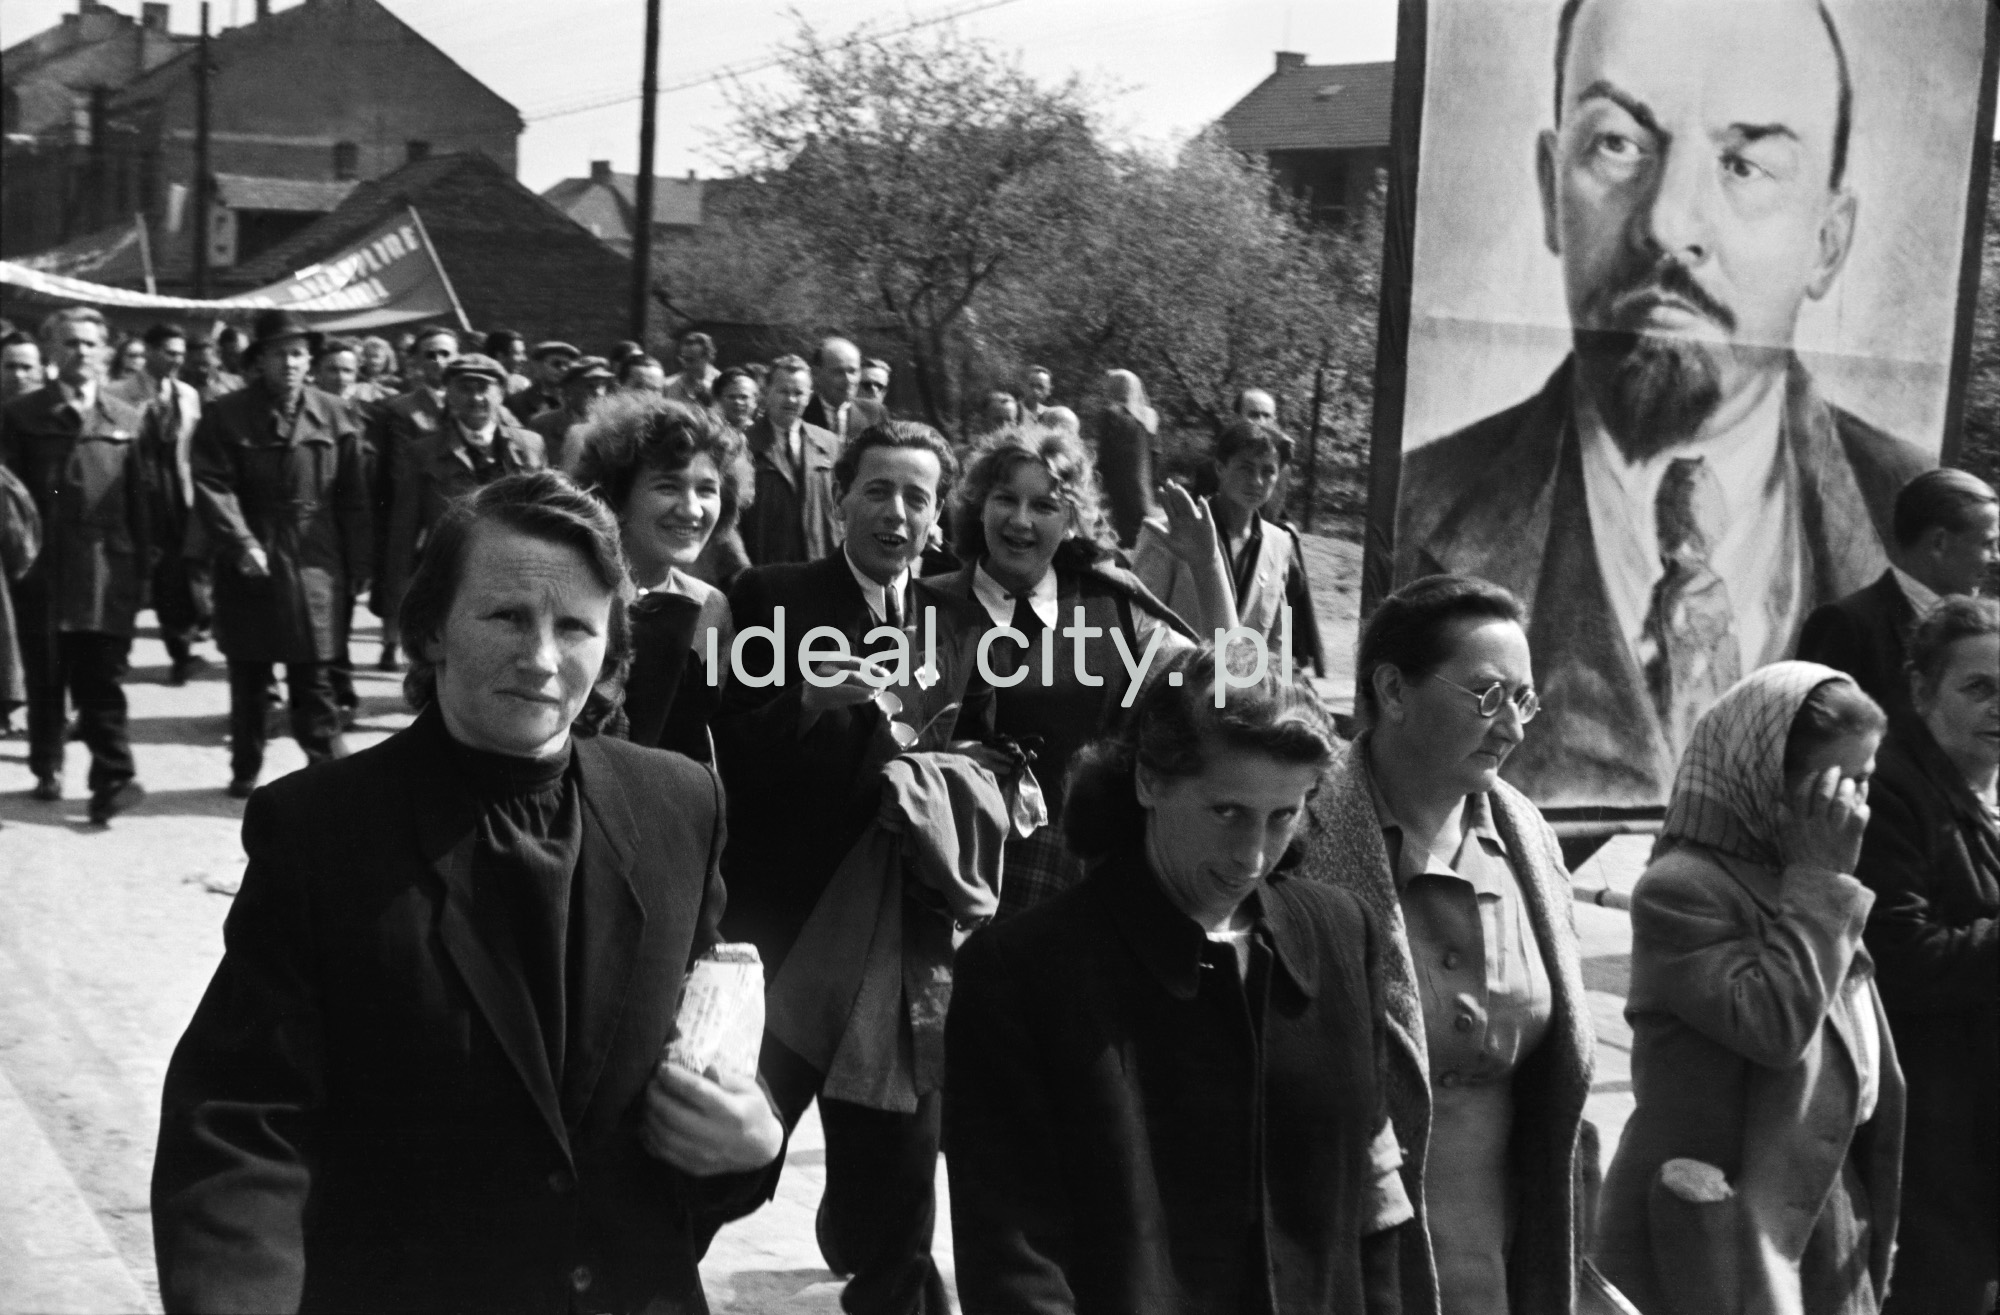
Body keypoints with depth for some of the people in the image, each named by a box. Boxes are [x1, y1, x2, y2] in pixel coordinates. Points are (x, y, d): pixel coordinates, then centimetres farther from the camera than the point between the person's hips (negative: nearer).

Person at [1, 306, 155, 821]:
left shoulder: (129, 420, 7)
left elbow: (141, 498, 5)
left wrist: (143, 565, 1)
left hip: (108, 571, 0)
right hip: (41, 571, 1)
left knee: (104, 682, -4)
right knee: (44, 679, 12)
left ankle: (113, 779, -7)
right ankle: (47, 769, 27)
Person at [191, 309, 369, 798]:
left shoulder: (333, 417, 2)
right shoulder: (225, 417, -2)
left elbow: (352, 499, 4)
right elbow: (213, 487, -10)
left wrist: (355, 568, 2)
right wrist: (241, 544, -21)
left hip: (314, 570, 0)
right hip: (248, 569, 0)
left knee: (314, 683, 0)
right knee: (248, 680, 13)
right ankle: (245, 771, 26)